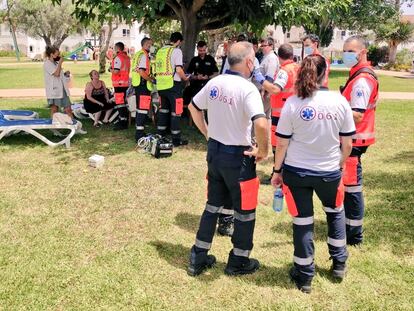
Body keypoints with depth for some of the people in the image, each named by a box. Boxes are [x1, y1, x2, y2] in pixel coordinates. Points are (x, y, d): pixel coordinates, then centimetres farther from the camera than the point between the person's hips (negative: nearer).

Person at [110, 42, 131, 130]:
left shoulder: (118, 57, -14)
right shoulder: (127, 57, 13)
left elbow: (116, 71, -21)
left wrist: (110, 69, -2)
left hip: (119, 83, -9)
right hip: (126, 82, 9)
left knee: (120, 103, -7)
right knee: (123, 102, 16)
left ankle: (123, 123, -8)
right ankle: (122, 120, 23)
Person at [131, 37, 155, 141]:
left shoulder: (138, 54, 19)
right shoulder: (143, 55, -13)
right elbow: (142, 72, -21)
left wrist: (151, 76, 15)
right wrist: (152, 80, -10)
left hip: (138, 84, 11)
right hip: (143, 85, -11)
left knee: (140, 109, 16)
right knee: (143, 109, -9)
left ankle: (139, 132, 25)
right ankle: (140, 134, -9)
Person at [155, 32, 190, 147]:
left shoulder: (160, 51, 12)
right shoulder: (176, 51, -9)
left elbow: (157, 69, 16)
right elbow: (179, 69, -16)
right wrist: (185, 78, 0)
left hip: (161, 85, 7)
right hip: (173, 85, -7)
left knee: (163, 110, 18)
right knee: (176, 112, 0)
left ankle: (160, 136, 25)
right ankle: (176, 139, 3)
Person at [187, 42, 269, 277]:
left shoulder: (215, 83, 0)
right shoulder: (248, 89, -21)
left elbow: (194, 108, 13)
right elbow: (261, 124, -34)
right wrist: (263, 151, -18)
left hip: (214, 152, 7)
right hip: (238, 157, -7)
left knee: (213, 205, 21)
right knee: (245, 210, 13)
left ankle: (198, 258, 28)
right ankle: (239, 262, 27)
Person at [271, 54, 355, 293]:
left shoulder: (293, 103, -11)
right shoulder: (340, 101, -7)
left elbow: (282, 143, -8)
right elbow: (347, 144, -2)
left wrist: (277, 170, 5)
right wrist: (339, 165, 15)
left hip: (296, 171, -1)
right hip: (329, 172, 1)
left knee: (303, 220, 10)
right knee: (335, 211, 27)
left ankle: (304, 275, 24)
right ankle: (339, 264, 39)